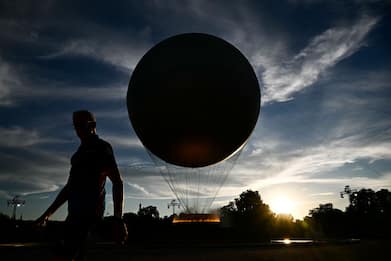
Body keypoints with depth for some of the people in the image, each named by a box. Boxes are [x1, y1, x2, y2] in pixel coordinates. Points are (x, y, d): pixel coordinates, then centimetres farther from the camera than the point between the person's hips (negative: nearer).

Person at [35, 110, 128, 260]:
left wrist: (118, 219, -20)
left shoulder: (101, 148, -1)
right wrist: (48, 213, 25)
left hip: (89, 210, -9)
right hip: (77, 211, 9)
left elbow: (117, 182, -11)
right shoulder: (80, 152, 25)